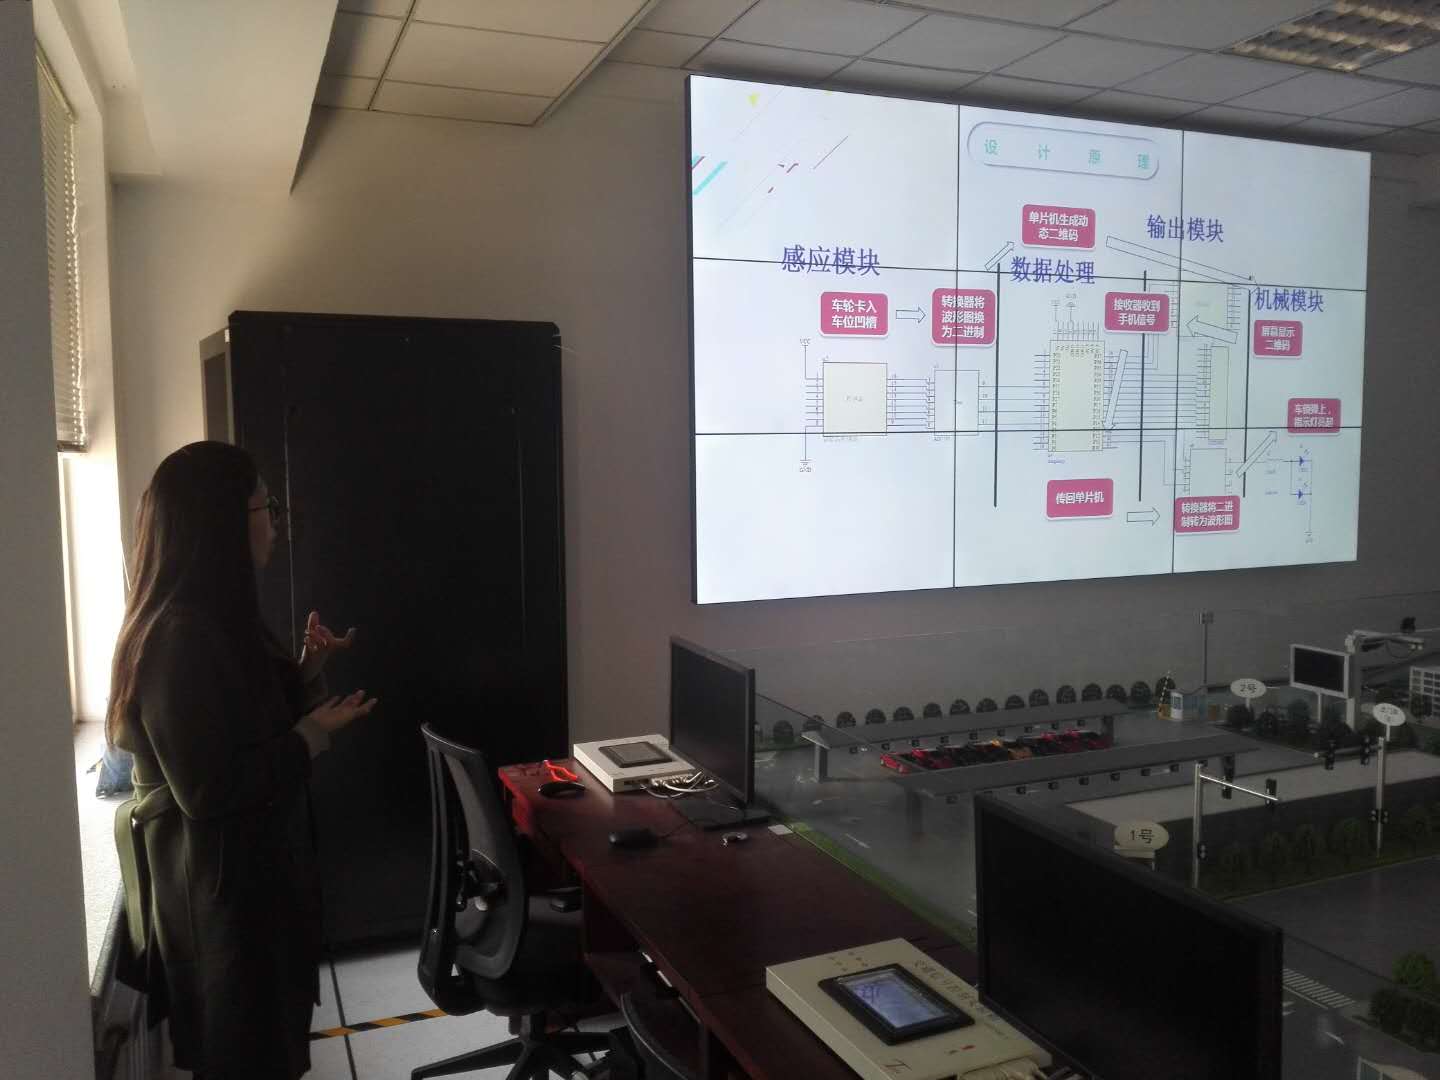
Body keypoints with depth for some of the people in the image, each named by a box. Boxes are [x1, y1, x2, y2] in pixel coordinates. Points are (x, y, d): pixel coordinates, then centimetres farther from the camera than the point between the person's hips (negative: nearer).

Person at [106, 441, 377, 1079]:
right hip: (222, 882, -10)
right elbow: (208, 790, -28)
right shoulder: (181, 635, -26)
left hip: (252, 866, 10)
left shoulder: (219, 618, 6)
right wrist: (313, 735, -19)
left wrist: (310, 668, -1)